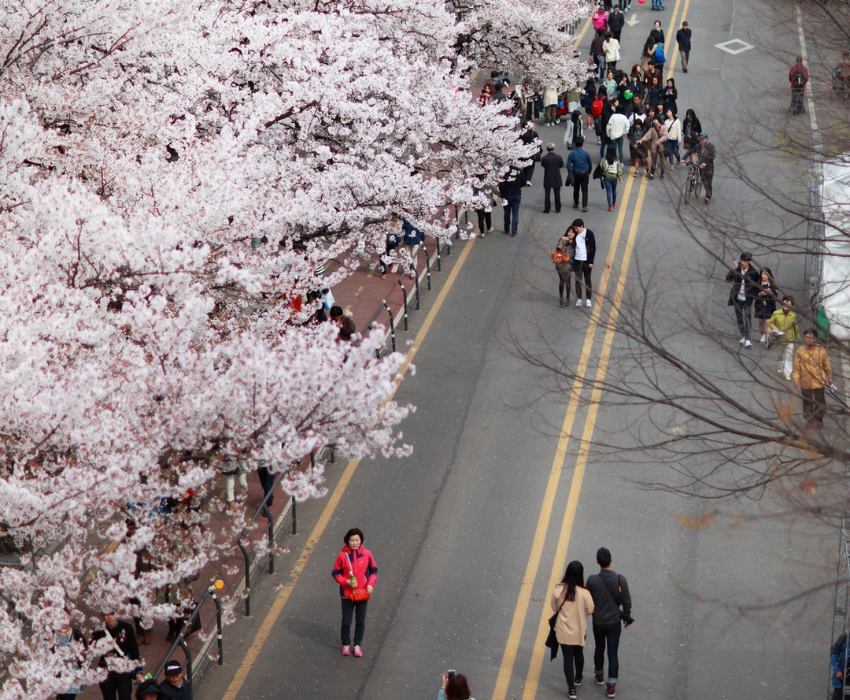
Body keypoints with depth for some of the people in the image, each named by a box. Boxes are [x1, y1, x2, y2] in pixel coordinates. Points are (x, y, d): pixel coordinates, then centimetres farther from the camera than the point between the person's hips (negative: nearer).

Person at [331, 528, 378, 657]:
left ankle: (357, 645, 27)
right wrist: (346, 581, -18)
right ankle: (346, 645, 24)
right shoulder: (342, 555, -11)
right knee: (346, 622, 6)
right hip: (347, 594, -1)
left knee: (360, 622, 11)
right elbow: (335, 573, -3)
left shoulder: (366, 554, -6)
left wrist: (371, 584, -10)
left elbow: (373, 570, 4)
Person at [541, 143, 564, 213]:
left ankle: (547, 209, 11)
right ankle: (557, 208, 18)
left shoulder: (545, 158, -17)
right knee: (557, 194, 13)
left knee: (547, 194, 9)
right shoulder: (558, 157, -13)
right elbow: (561, 165, 1)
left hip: (547, 179, -1)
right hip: (557, 179, 1)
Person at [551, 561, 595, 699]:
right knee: (578, 654, 25)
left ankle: (571, 689, 12)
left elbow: (554, 607, -2)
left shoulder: (558, 590, -17)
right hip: (579, 630, 0)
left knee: (567, 658, 10)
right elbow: (590, 610, -8)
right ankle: (578, 678, 47)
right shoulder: (584, 593, -22)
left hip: (563, 631, 0)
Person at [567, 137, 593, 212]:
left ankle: (576, 204, 33)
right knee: (584, 190, 3)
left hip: (575, 174, 1)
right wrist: (589, 173, 15)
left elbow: (568, 166, -9)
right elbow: (590, 164, -2)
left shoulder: (572, 154, -10)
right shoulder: (586, 154, -11)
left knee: (576, 189, 19)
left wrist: (571, 175, 3)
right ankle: (584, 206, -3)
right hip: (584, 174, -1)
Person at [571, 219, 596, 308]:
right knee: (578, 280, 3)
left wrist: (591, 261, -10)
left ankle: (588, 299, 9)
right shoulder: (575, 234, 4)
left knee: (588, 280, 4)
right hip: (577, 260, 3)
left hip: (587, 261, -3)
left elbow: (593, 248, -6)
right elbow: (573, 246, 11)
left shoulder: (589, 234, -7)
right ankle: (578, 299, 8)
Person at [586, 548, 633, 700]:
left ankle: (599, 675, 43)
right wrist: (627, 616, 11)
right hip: (614, 622, -1)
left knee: (599, 649, 23)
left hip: (598, 622, 1)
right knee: (613, 653, 6)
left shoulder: (592, 580, -17)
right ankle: (611, 686, 6)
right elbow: (626, 601, -6)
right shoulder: (620, 579, -15)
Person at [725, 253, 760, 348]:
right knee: (739, 318, 13)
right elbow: (728, 279, -13)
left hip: (747, 298, -3)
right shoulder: (737, 268, -6)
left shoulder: (753, 272, -10)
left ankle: (747, 340, -11)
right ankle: (743, 336, 30)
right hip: (737, 297, 3)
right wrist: (732, 270, -27)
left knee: (747, 318, -11)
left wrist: (755, 294, -3)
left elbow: (757, 284, 4)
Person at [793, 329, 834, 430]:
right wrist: (796, 380, -10)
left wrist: (830, 381, 3)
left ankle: (819, 419, 35)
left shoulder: (821, 350, -10)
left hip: (819, 382, 0)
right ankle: (809, 420, 30)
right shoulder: (800, 351, -8)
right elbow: (796, 367, -3)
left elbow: (827, 366, -1)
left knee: (820, 402, 13)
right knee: (807, 402, 12)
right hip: (805, 383, 0)